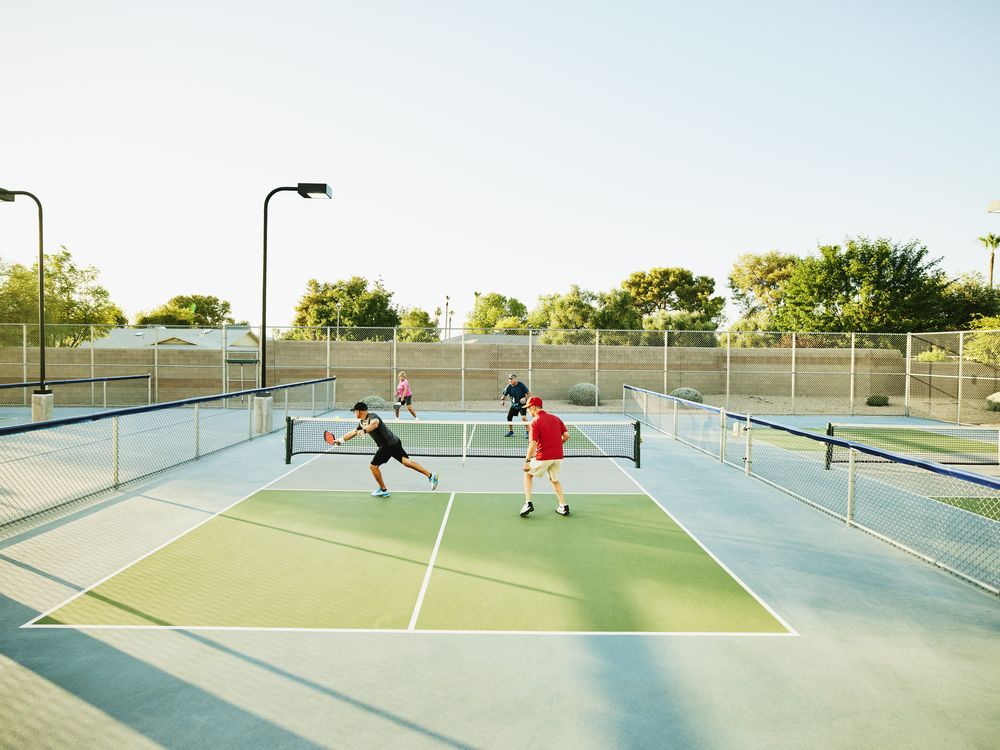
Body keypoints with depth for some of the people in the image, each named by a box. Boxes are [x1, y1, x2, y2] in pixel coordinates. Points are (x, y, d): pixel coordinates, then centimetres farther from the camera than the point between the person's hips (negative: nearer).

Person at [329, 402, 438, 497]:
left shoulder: (372, 416, -13)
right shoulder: (362, 422, 17)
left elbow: (375, 422, -38)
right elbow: (354, 432, 31)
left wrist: (364, 431, -49)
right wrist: (341, 440, 33)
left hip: (387, 445, -9)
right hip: (394, 442, 9)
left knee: (373, 466, 1)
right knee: (406, 461, 2)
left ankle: (383, 490, 14)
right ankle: (430, 475, -5)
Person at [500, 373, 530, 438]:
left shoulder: (521, 385, -16)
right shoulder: (509, 387, -6)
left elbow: (528, 393, -10)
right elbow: (504, 394, -2)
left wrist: (525, 398, -29)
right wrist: (502, 400, -22)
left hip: (522, 404, -5)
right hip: (514, 405, 5)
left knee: (523, 417, -21)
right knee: (509, 417, 3)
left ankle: (527, 432, -11)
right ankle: (510, 432, 22)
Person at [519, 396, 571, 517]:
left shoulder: (535, 422, -10)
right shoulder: (555, 418, 8)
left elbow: (533, 443, -17)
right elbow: (566, 435, 3)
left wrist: (527, 460, -14)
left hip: (543, 457, -5)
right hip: (558, 456, 5)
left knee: (528, 475, 17)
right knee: (554, 480, 25)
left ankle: (528, 503, 9)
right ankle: (563, 506, 20)